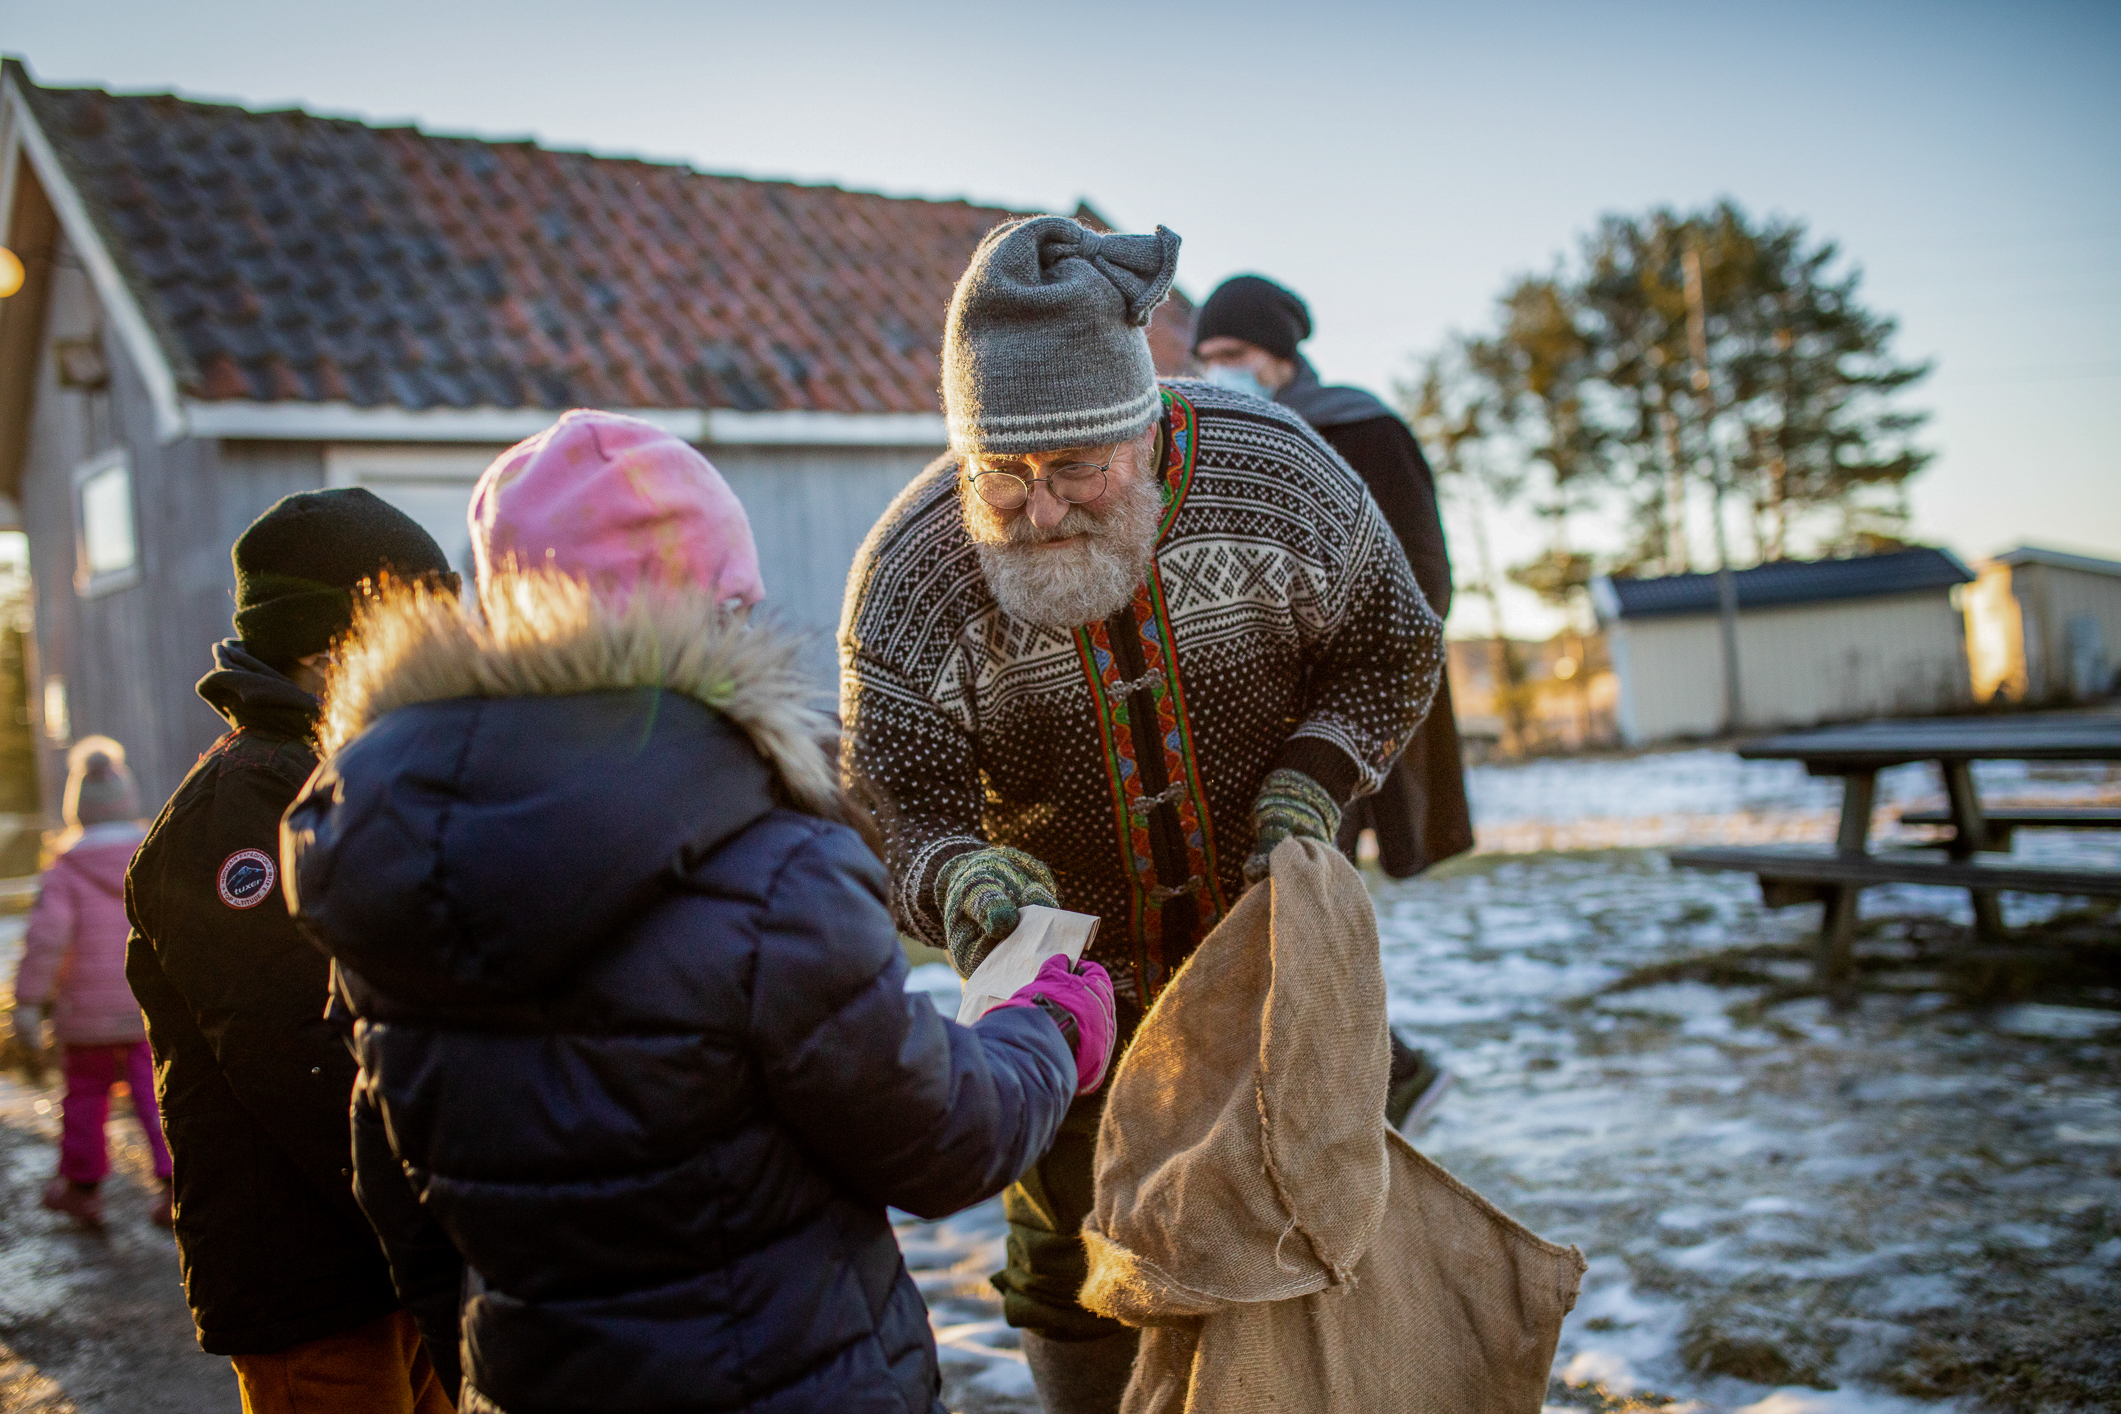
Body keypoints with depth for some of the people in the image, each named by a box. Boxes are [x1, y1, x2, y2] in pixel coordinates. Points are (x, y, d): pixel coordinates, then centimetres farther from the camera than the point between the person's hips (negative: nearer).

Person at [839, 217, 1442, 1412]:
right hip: (1067, 970, -1)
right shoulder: (911, 576, -24)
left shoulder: (1272, 471, -21)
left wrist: (1306, 794, -19)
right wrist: (965, 885, -41)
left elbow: (1390, 654, -5)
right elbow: (899, 810, -19)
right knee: (1072, 1249, 12)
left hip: (1268, 947, 1)